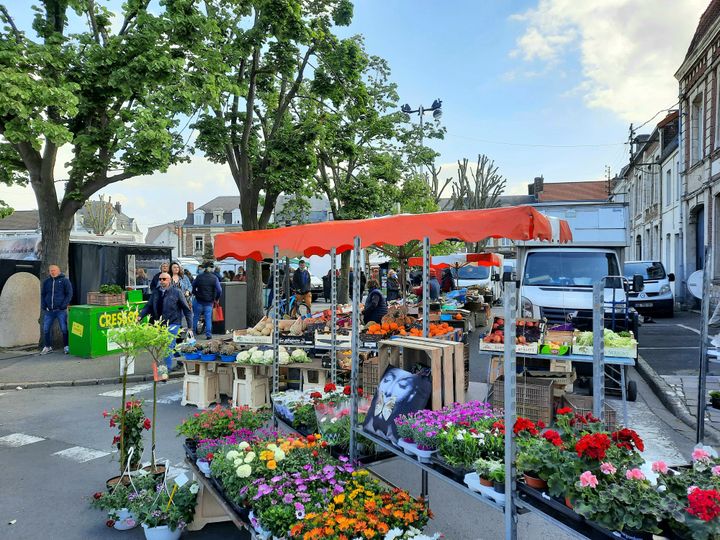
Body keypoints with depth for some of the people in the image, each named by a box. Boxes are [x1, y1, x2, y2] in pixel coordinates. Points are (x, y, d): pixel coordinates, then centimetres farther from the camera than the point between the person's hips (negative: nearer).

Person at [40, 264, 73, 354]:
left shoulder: (65, 280, 0)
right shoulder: (46, 281, 11)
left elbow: (69, 294, -3)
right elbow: (43, 294, 18)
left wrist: (63, 306, -11)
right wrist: (43, 306, 5)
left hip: (61, 310, -4)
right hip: (49, 311, 4)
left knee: (64, 329, -2)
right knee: (46, 329, 6)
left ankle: (66, 347, 8)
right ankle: (48, 347, 21)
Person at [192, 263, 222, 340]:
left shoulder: (199, 277, -2)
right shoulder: (214, 278, -7)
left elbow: (193, 287, 6)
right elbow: (219, 290, -10)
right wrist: (216, 299, 4)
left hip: (199, 300, 1)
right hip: (209, 301, -1)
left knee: (196, 316, 14)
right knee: (208, 318, 4)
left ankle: (193, 332, 19)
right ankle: (208, 334, 2)